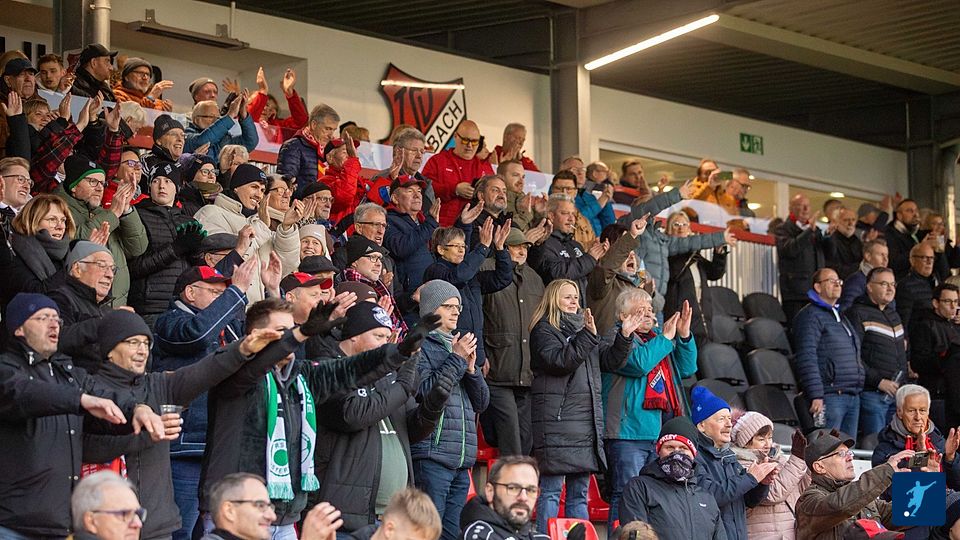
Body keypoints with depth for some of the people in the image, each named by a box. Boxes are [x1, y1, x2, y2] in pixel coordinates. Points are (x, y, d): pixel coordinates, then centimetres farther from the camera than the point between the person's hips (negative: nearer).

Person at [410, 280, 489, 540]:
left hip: (462, 460, 8)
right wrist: (456, 360, -9)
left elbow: (481, 402, 19)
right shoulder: (420, 346, -1)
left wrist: (471, 367, 1)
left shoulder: (459, 346, 22)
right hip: (431, 455, -8)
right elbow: (423, 391, -15)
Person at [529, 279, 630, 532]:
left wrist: (625, 337, -5)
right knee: (551, 491, -7)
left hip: (588, 423, 7)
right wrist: (588, 336, -23)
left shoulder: (583, 329, 20)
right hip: (557, 423, -7)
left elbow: (612, 360, 12)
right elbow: (560, 361, -17)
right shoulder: (544, 331, -1)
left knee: (579, 494, 10)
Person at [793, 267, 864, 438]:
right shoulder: (811, 316, -6)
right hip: (830, 396, -9)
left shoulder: (840, 317, 24)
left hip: (853, 396, 9)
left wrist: (859, 389, 22)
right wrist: (816, 396, -22)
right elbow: (806, 358, -15)